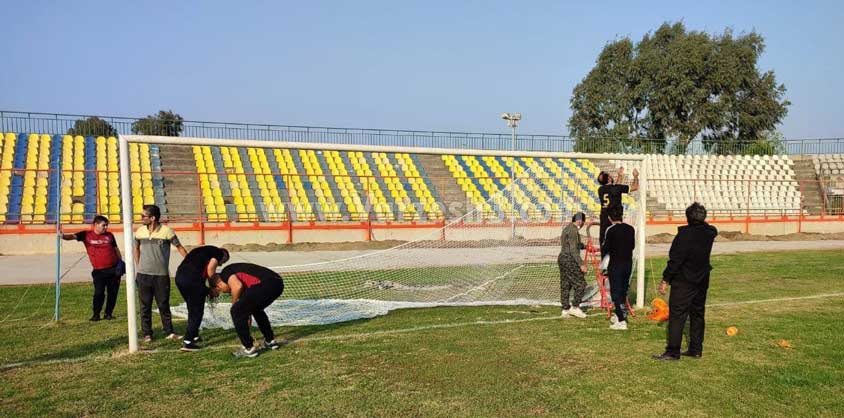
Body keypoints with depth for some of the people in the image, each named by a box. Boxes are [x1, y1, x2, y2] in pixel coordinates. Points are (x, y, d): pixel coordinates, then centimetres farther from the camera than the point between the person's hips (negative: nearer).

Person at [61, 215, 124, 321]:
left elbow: (116, 249, 17)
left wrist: (121, 261, 7)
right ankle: (96, 314, 9)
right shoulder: (86, 235, 1)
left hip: (114, 269, 3)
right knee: (99, 292, -8)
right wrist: (63, 236, -33)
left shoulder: (109, 235, 10)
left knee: (113, 292, 6)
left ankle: (108, 313, 20)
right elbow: (73, 236, -11)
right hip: (99, 271, -3)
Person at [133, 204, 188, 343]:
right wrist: (138, 266, 13)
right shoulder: (140, 231, 1)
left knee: (164, 305, 5)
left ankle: (169, 332, 15)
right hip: (143, 275, 3)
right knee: (145, 306, 8)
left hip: (161, 275, -3)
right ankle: (147, 334, 18)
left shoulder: (166, 231, -11)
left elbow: (180, 248, -4)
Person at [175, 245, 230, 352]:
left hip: (179, 276, 8)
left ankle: (194, 336, 38)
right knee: (197, 312, 4)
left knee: (192, 309, 25)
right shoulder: (218, 252, 11)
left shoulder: (203, 251, 33)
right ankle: (187, 342, 2)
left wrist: (206, 290, 22)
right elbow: (210, 268, -6)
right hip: (192, 278, -8)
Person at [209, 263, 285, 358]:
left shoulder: (225, 273, 12)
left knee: (237, 311, 7)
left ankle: (249, 348, 11)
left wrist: (234, 303, 9)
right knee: (256, 309, 35)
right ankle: (270, 341, 40)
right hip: (278, 283, 10)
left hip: (265, 284, -10)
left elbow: (237, 286, -11)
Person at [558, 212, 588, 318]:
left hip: (562, 258, 10)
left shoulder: (567, 228, 16)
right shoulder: (573, 230, -16)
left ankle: (566, 310, 15)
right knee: (580, 284, -2)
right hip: (570, 260, -10)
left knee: (565, 285, 11)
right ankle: (575, 307, 2)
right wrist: (581, 264, -20)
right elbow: (573, 249, -21)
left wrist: (586, 246, 36)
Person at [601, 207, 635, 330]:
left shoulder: (611, 230, -14)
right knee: (623, 291, 19)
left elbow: (605, 249, -13)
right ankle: (619, 315, 34)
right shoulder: (630, 229, 3)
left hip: (615, 264, -6)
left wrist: (603, 246, 9)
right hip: (628, 263, 6)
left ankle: (621, 321, -8)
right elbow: (632, 246, 13)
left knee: (616, 292, -2)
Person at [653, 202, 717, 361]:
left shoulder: (685, 235, -19)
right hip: (702, 281, 7)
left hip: (684, 282, -7)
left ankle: (673, 352, -6)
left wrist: (665, 279, -15)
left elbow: (675, 260, -20)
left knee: (677, 315, -5)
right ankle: (696, 349, 21)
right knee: (697, 314, 16)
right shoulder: (709, 233, 0)